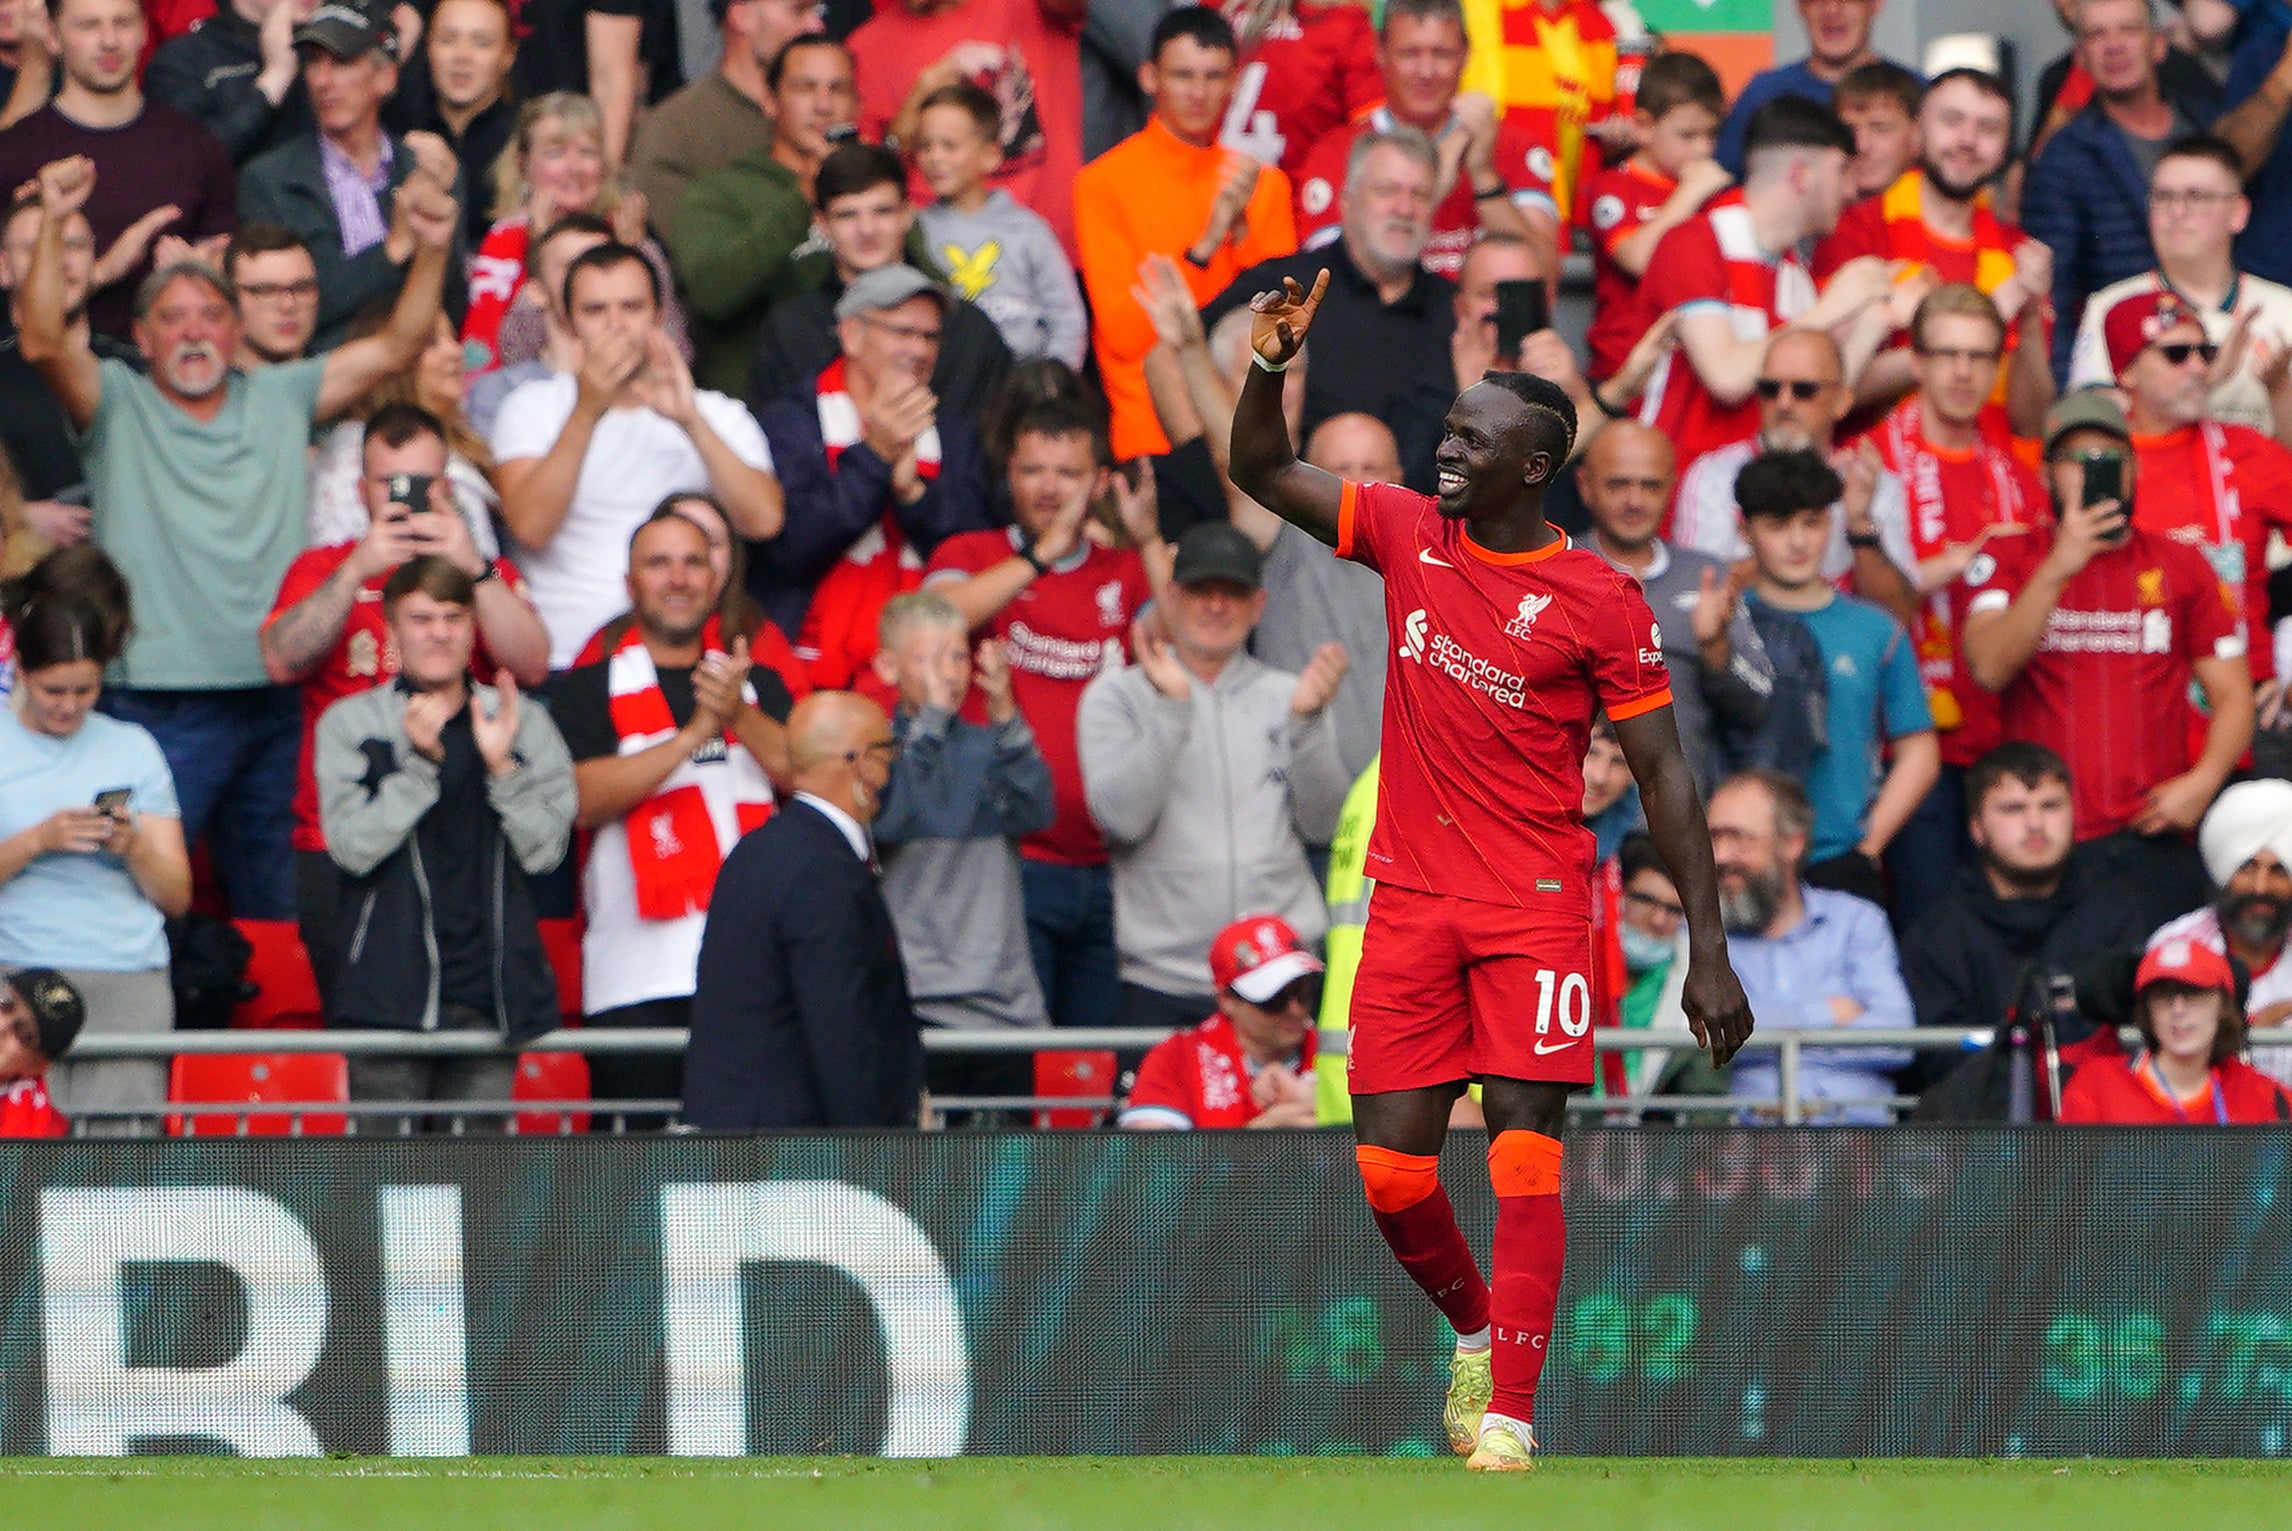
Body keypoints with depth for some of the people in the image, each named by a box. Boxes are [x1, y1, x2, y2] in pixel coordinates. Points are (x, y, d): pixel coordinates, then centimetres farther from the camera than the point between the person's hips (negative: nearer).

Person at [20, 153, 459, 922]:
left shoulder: (279, 399, 14)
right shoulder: (120, 405, 4)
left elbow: (394, 348, 10)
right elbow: (44, 344, -13)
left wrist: (431, 252, -6)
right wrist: (52, 225, -25)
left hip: (273, 705, 4)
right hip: (159, 705, -4)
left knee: (278, 911, 8)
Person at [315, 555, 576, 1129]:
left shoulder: (524, 722, 12)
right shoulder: (351, 724, 7)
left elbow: (544, 850, 3)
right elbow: (352, 847, -6)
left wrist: (501, 764, -11)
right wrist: (420, 760, -15)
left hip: (490, 994, 2)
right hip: (389, 990, -2)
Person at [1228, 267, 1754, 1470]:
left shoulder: (1599, 602, -8)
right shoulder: (1409, 535, 4)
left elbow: (1662, 775, -5)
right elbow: (1261, 473, 10)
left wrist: (1709, 951, -8)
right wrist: (1269, 367, -11)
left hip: (1536, 906, -4)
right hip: (1411, 902, 4)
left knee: (1523, 1153, -13)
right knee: (1392, 1172, 1)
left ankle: (1509, 1419, -15)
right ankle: (1476, 1328, 28)